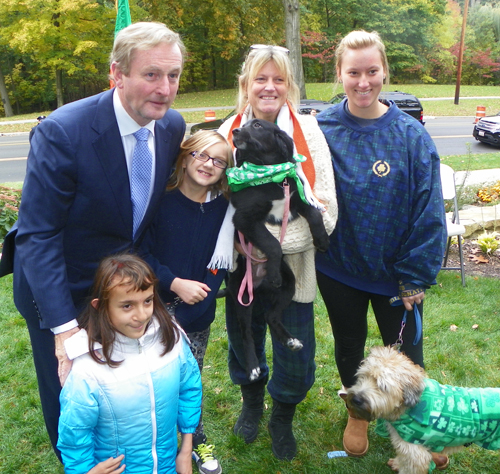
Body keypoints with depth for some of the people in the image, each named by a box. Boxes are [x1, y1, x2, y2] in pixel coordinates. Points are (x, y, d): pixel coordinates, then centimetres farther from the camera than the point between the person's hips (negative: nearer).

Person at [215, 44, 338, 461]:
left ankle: (283, 419, 40)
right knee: (244, 342, 20)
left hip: (292, 267, -1)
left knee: (295, 359, 8)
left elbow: (326, 209, -10)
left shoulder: (308, 132, -7)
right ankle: (252, 400, 52)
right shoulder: (229, 132, -3)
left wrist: (279, 240, -21)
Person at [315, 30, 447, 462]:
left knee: (404, 354, 14)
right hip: (338, 269, 2)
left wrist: (415, 276, -10)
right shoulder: (321, 129, -10)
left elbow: (429, 211, -10)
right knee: (349, 345, 21)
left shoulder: (410, 134, -13)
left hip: (395, 272, -1)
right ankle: (357, 414, 47)